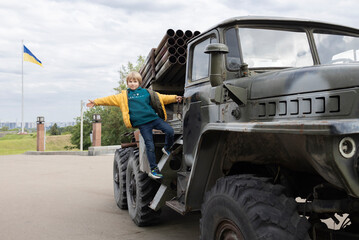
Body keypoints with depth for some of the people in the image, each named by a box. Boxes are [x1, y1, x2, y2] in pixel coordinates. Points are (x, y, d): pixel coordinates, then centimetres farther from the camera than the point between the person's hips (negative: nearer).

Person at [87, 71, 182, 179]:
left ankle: (167, 149, 14)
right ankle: (153, 169, 7)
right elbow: (111, 99, 12)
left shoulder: (147, 92, 14)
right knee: (150, 146, -4)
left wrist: (174, 98, 8)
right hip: (142, 124, -2)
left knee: (170, 131, -14)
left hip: (154, 118, 2)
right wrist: (96, 102, 10)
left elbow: (161, 97, 15)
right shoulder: (124, 96, 11)